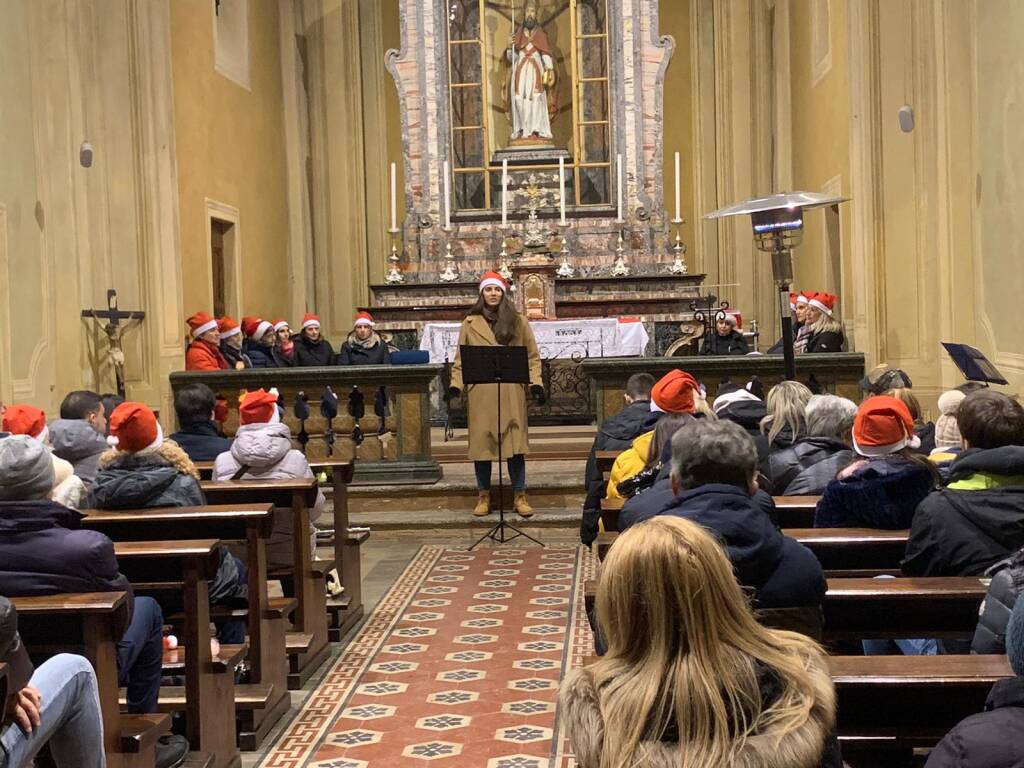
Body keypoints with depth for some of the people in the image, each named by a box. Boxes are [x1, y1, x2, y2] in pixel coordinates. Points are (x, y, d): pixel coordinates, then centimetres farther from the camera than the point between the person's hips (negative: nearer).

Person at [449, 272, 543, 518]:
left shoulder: (518, 322, 9)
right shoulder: (470, 323, 10)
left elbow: (533, 357, 9)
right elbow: (461, 359, 8)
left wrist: (536, 383, -3)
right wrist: (455, 385, -5)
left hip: (511, 394, 0)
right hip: (480, 394, 0)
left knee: (515, 442, -1)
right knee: (481, 442, 2)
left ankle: (519, 496, 8)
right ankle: (483, 496, 13)